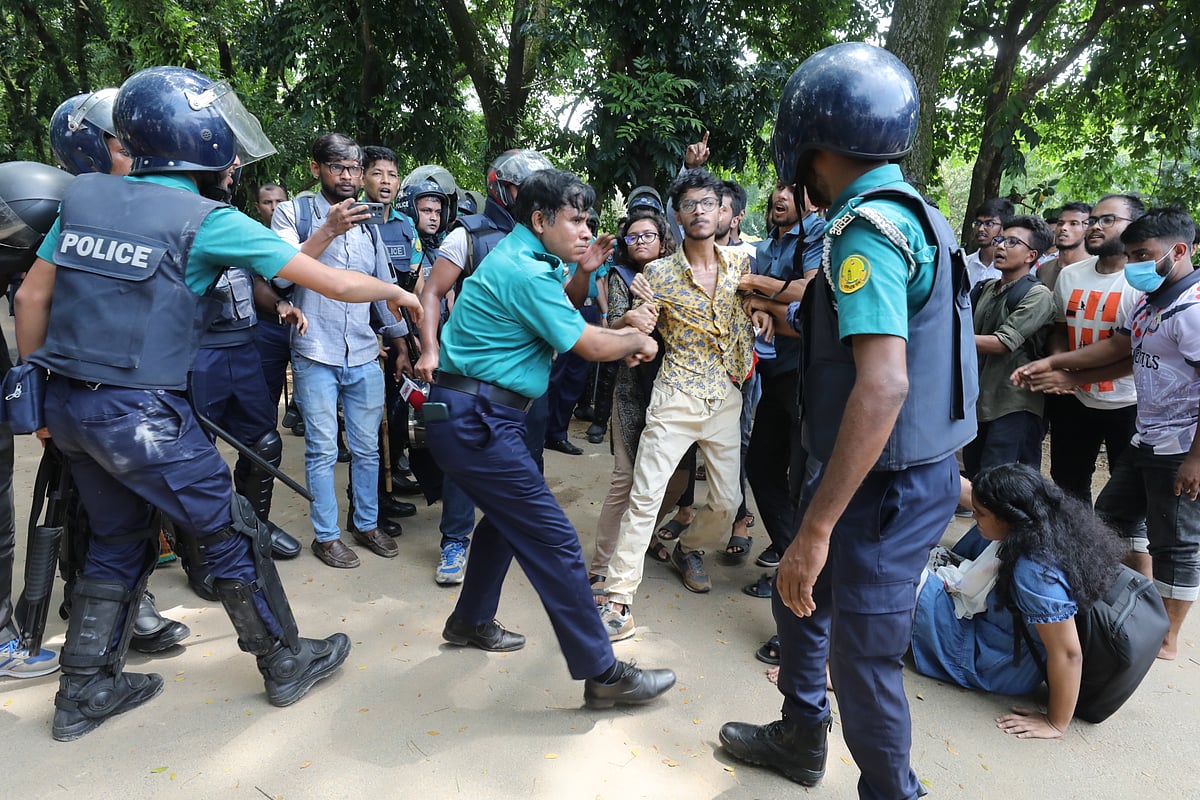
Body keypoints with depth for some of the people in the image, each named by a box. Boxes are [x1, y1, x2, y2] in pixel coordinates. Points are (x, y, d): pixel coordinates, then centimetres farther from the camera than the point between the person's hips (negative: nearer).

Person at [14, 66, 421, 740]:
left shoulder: (86, 194, 5)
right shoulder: (209, 221, -12)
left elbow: (33, 297, 9)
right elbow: (336, 284, -12)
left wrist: (40, 391, 18)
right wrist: (397, 292, 6)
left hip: (71, 406, 7)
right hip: (142, 414, -7)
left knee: (120, 543, 22)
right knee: (236, 534, 9)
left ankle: (85, 693, 32)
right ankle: (286, 662, 23)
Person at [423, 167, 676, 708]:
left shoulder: (522, 255, 13)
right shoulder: (525, 271, -17)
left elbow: (553, 298, 28)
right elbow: (591, 345, -12)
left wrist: (582, 268, 12)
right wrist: (638, 341, 6)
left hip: (471, 415, 11)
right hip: (476, 420, -11)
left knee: (509, 515, 26)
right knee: (553, 539, -8)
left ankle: (470, 622, 42)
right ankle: (602, 673, 1)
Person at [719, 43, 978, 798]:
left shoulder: (866, 226, -21)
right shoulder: (912, 214, 10)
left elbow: (883, 384, -30)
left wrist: (817, 526, -29)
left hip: (888, 483, -10)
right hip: (907, 470, 10)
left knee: (862, 657, 4)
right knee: (800, 598, 23)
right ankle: (800, 737, 43)